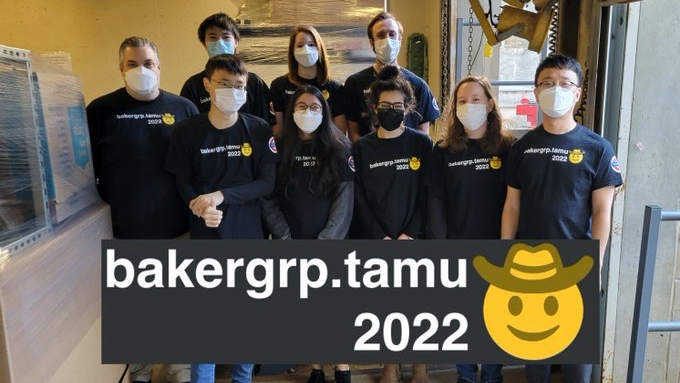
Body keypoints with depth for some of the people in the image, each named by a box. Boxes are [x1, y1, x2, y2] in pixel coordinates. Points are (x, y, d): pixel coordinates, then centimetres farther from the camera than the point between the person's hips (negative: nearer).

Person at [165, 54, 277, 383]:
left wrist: (221, 195, -18)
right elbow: (182, 183, 2)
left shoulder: (259, 130, -2)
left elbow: (267, 182, -7)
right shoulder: (187, 131, -1)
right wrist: (200, 207, -18)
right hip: (205, 237, 0)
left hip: (248, 236, 1)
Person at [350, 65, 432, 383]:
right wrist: (381, 238, -9)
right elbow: (358, 199, -1)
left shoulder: (421, 144, 2)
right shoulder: (361, 148, 3)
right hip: (374, 243, 1)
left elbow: (426, 194, -2)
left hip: (413, 241, -1)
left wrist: (410, 234, -11)